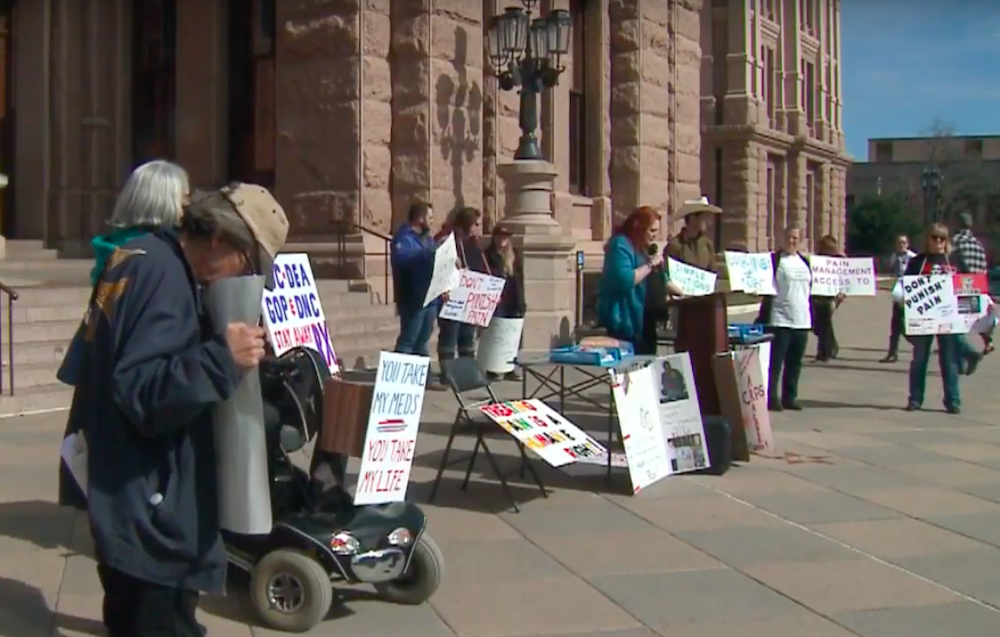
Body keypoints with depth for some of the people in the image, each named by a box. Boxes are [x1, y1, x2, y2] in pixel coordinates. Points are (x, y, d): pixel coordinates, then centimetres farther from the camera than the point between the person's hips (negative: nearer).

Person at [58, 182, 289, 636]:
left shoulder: (142, 258, 9)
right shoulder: (164, 276, -23)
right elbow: (140, 393, -30)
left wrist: (219, 347, 10)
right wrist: (222, 358, -35)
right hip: (148, 506, -11)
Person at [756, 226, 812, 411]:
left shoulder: (805, 262, 15)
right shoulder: (774, 260, -4)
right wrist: (763, 317, -19)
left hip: (802, 321, 6)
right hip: (780, 321, -6)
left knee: (795, 363, 10)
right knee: (775, 362, -5)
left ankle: (789, 397, 18)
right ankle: (771, 398, -1)